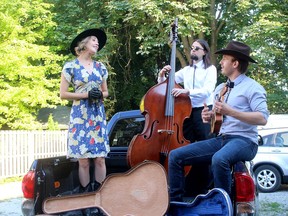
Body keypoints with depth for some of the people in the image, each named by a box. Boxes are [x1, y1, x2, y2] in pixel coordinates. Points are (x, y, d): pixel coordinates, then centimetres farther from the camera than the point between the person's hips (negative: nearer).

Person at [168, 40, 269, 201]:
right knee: (176, 155, -6)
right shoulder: (220, 88, 20)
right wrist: (208, 117, 2)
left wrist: (230, 112, -22)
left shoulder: (252, 87, -3)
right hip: (220, 139, 7)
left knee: (219, 159, -40)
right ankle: (175, 203, -2)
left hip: (243, 140, -7)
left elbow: (263, 118, -15)